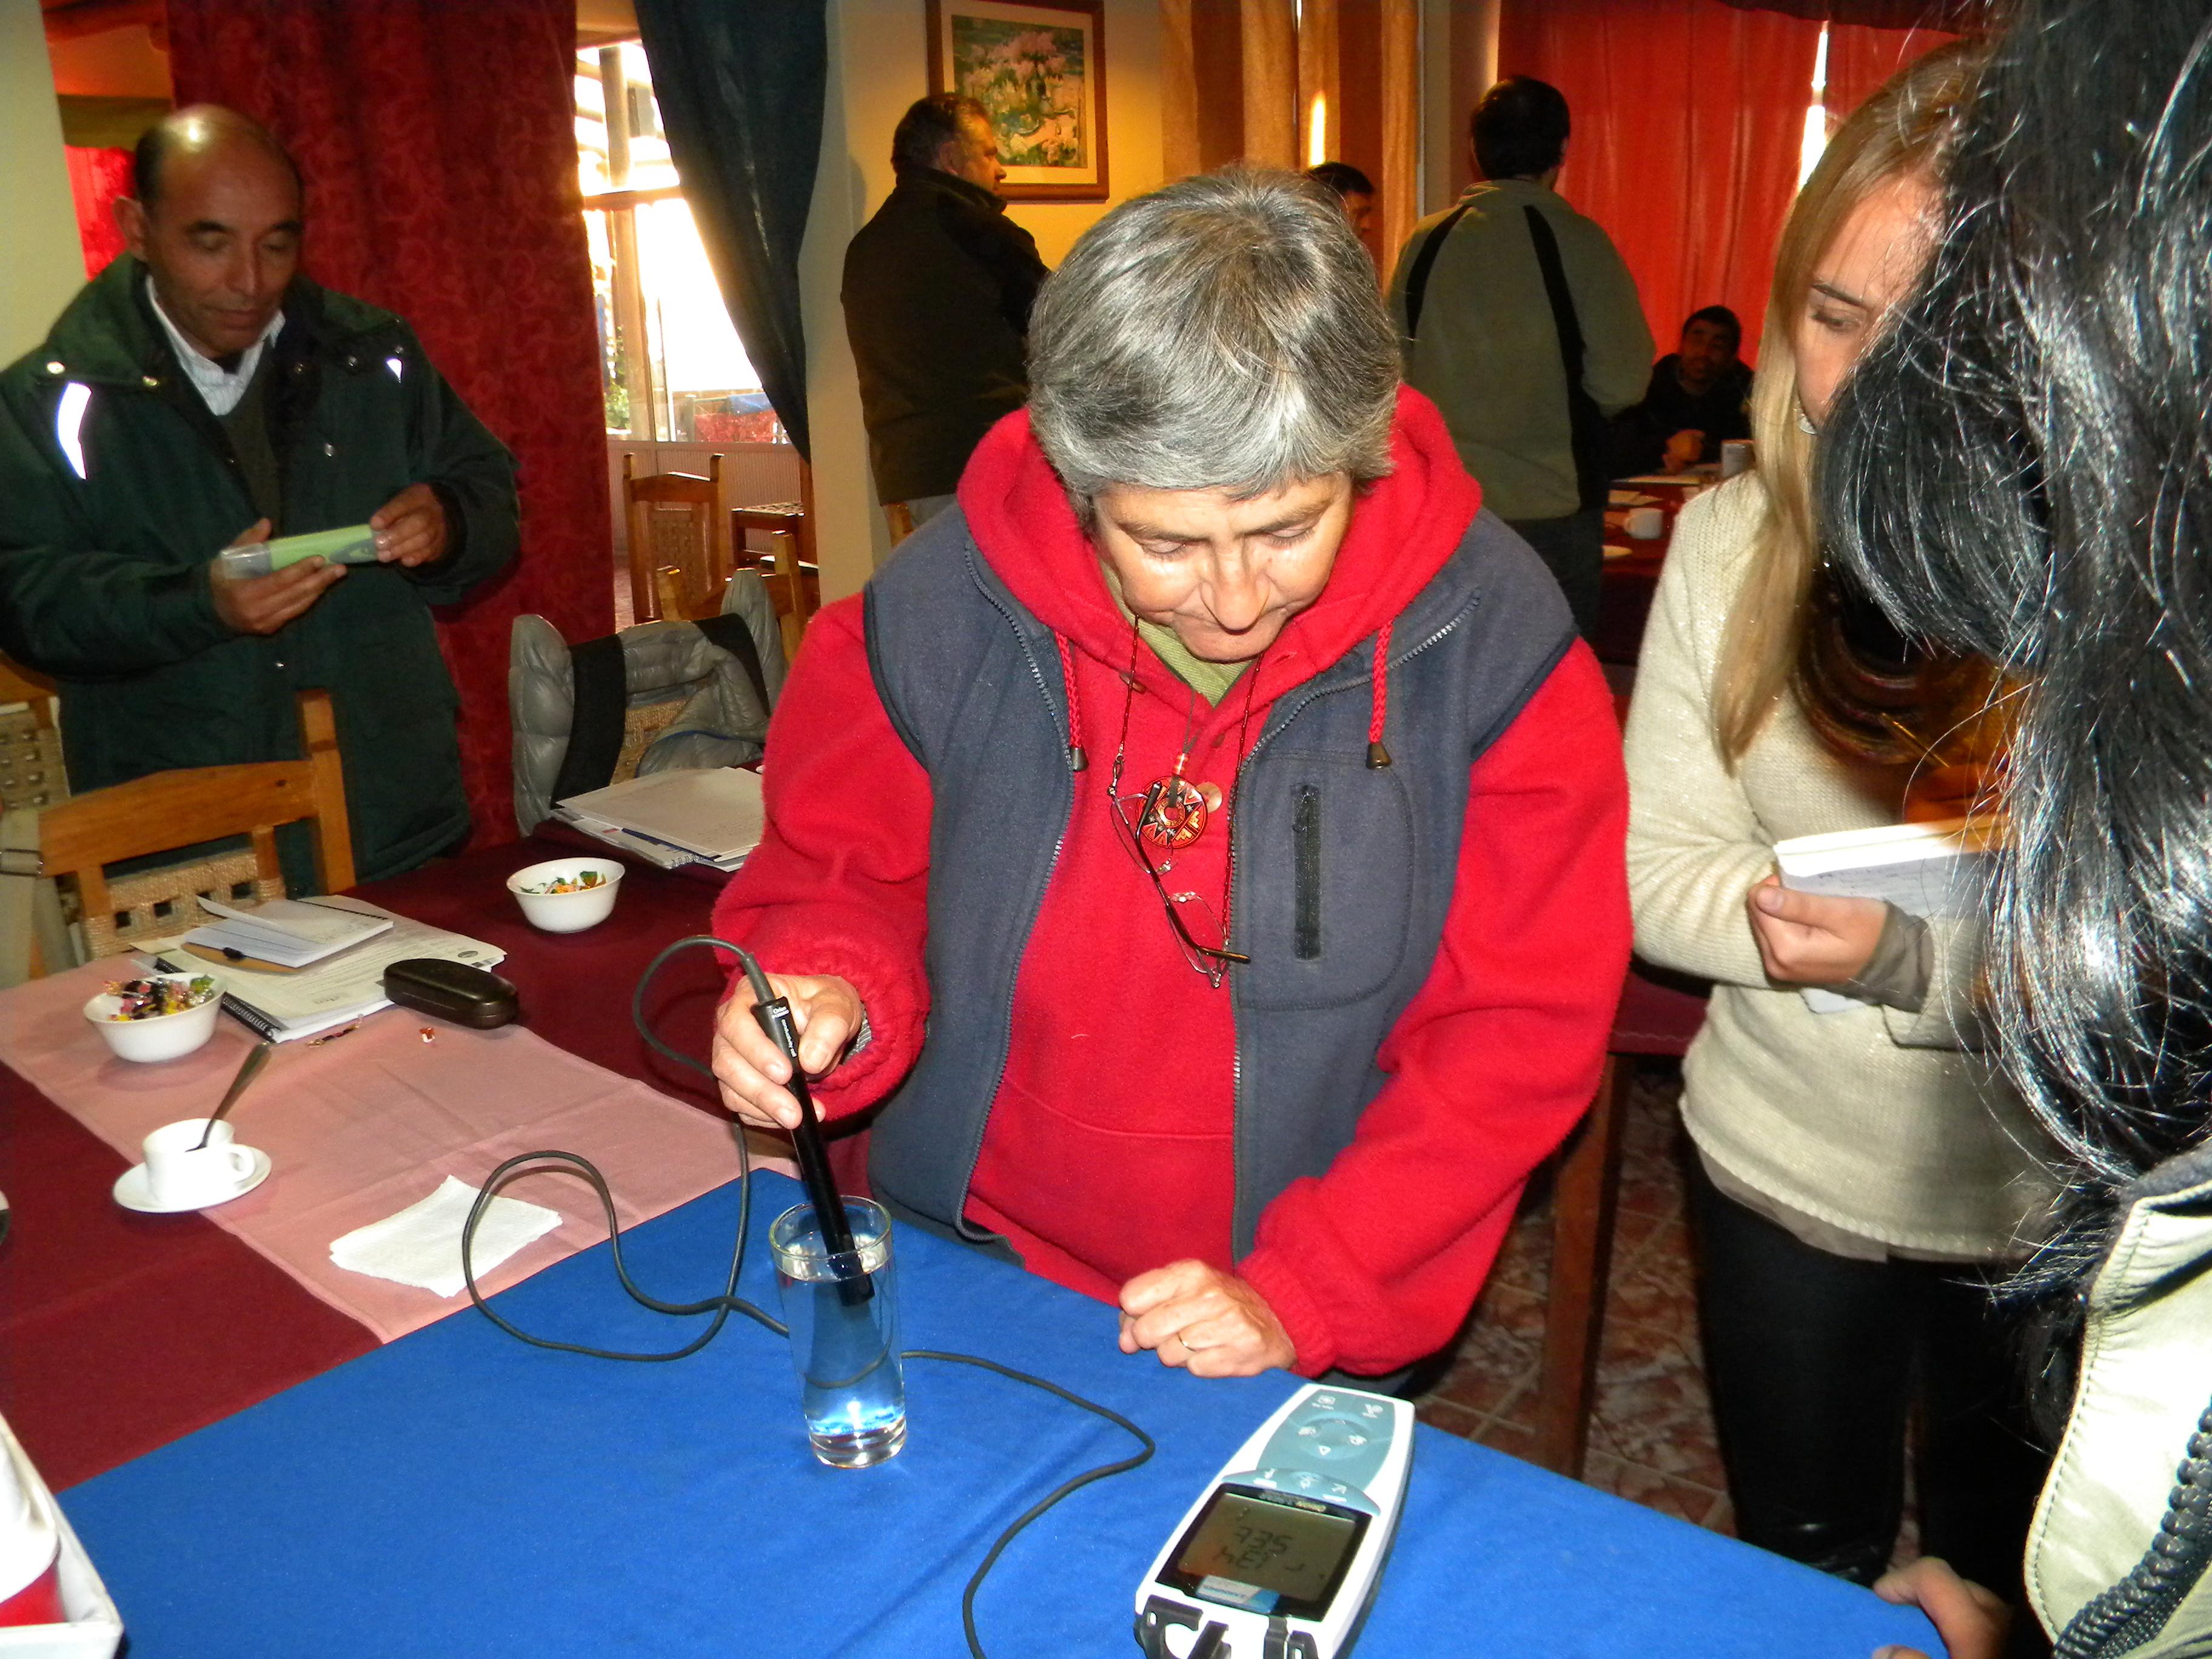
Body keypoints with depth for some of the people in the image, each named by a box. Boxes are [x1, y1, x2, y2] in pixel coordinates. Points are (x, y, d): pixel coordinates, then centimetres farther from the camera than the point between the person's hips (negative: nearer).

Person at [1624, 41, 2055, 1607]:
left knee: (2000, 1588, 25)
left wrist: (1922, 958, -31)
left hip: (2053, 1207, -2)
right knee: (1798, 1568, 24)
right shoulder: (1732, 536, -8)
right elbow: (1656, 861, -6)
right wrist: (1804, 927, -25)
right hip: (1781, 1175, 2)